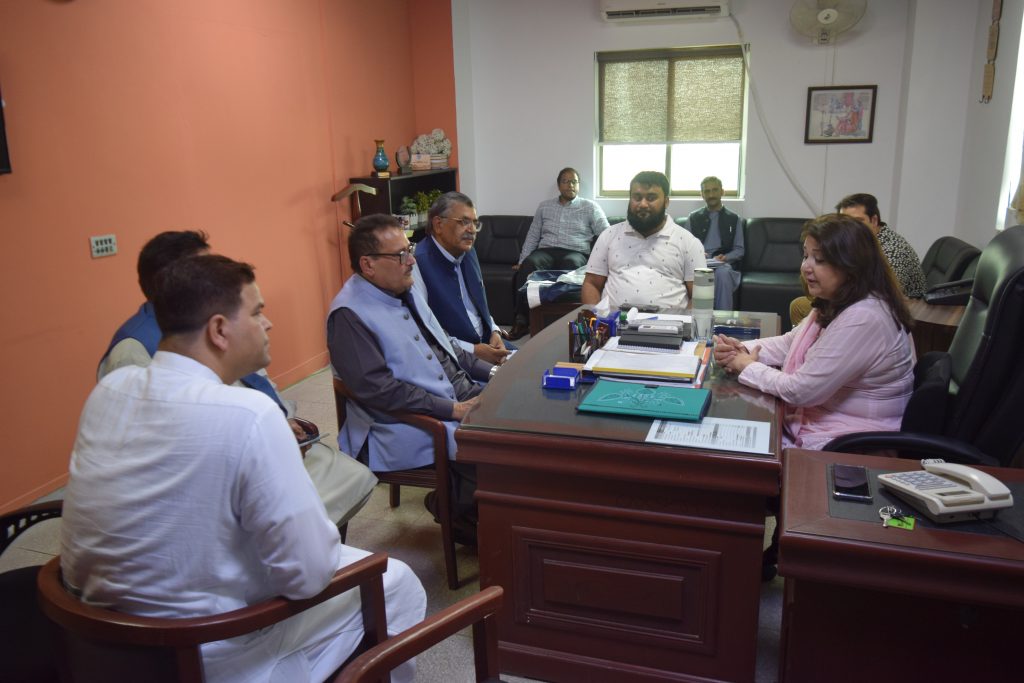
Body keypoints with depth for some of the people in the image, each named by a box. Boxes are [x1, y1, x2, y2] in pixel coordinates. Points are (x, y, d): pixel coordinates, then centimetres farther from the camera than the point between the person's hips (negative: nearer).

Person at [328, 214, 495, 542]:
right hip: (408, 426, -9)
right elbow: (378, 389, -22)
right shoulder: (349, 315, -16)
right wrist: (454, 409, -21)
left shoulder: (405, 289, 10)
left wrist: (490, 371, 7)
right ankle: (458, 511, 5)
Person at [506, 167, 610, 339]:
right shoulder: (544, 206, 21)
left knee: (570, 263, -40)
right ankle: (522, 319, -33)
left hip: (575, 253, -2)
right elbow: (532, 236, 20)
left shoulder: (590, 207, 12)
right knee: (530, 264, -33)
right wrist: (521, 261, 9)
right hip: (545, 251, 2)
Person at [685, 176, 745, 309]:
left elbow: (739, 250, 13)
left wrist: (725, 257, -9)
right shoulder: (693, 218, 20)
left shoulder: (734, 219, 17)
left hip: (724, 264, 0)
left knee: (723, 273, -39)